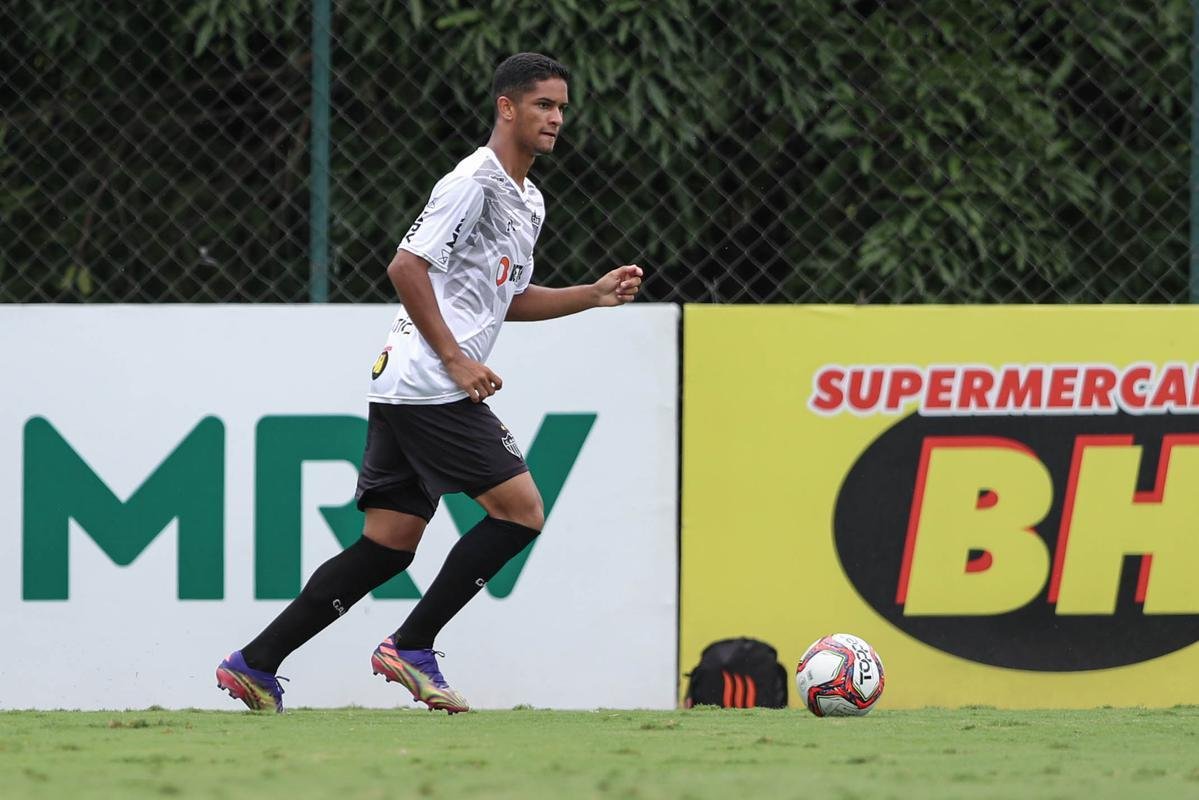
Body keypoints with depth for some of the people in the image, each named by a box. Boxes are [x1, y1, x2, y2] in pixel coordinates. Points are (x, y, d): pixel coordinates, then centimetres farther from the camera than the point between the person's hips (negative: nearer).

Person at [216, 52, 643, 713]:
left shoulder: (529, 201, 21)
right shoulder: (474, 181, -10)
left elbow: (508, 300, 29)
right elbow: (406, 267, -15)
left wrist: (594, 294, 18)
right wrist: (455, 358, -17)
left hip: (401, 388, 10)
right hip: (428, 384, -10)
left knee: (389, 544, 7)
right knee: (520, 509, -11)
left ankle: (254, 664, 6)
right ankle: (411, 647, -7)